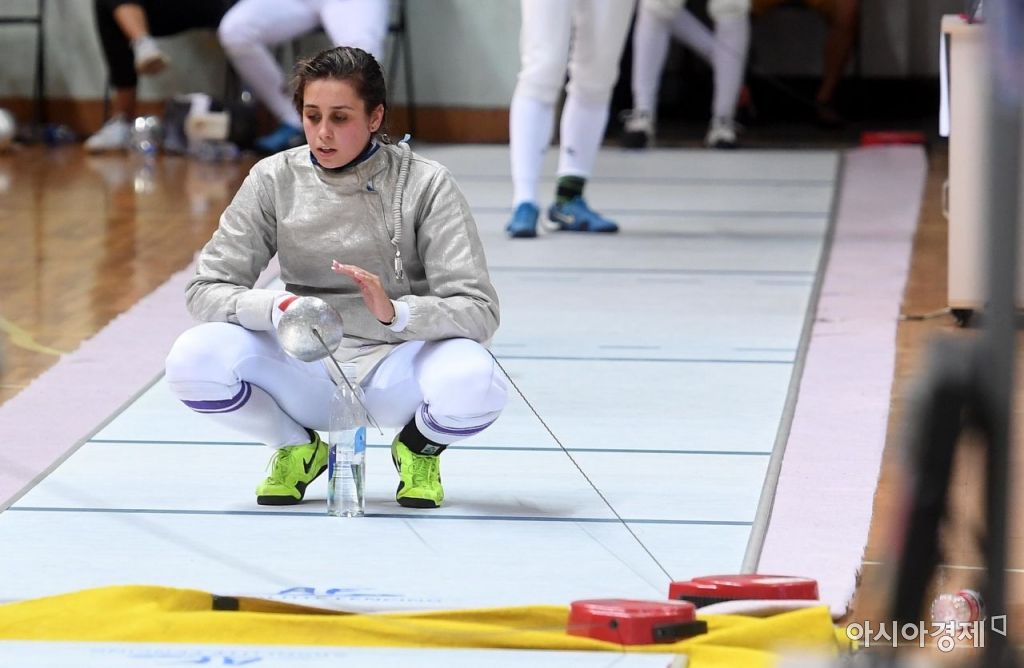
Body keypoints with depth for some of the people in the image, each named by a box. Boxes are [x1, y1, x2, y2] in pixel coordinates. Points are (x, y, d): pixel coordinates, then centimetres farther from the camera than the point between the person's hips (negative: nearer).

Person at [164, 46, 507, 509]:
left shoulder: (424, 184, -9)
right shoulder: (275, 179, -3)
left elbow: (479, 311, -14)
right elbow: (207, 290, -5)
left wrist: (395, 312, -34)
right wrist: (275, 309, -27)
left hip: (394, 370, -2)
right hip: (307, 374, 2)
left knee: (472, 381, -36)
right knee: (194, 358, -27)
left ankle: (419, 447, 3)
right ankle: (296, 447, 5)